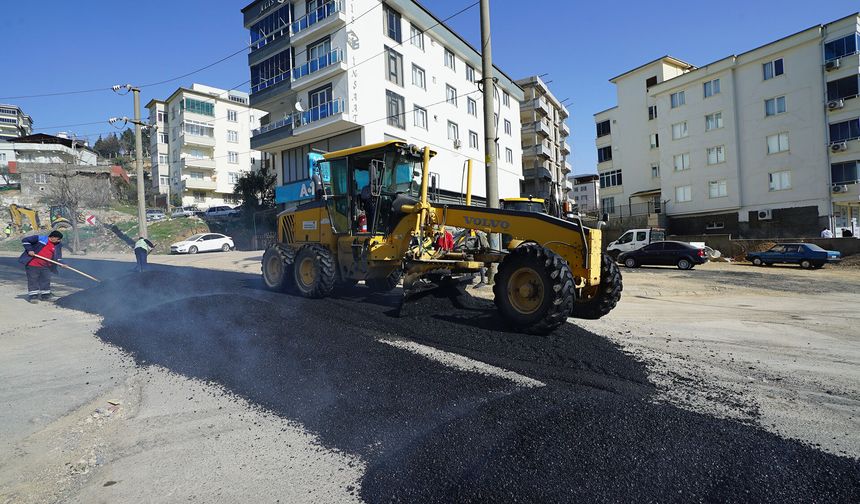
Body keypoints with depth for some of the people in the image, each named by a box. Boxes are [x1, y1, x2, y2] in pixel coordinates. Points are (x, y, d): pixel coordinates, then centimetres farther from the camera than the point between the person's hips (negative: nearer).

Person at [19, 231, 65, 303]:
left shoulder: (58, 245, 6)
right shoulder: (40, 239, -11)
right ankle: (33, 296, 7)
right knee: (33, 280, 0)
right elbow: (25, 240, -6)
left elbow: (57, 257, 10)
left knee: (46, 280, 10)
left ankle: (45, 295, 21)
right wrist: (29, 250, -15)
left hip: (45, 267, 5)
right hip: (32, 265, -5)